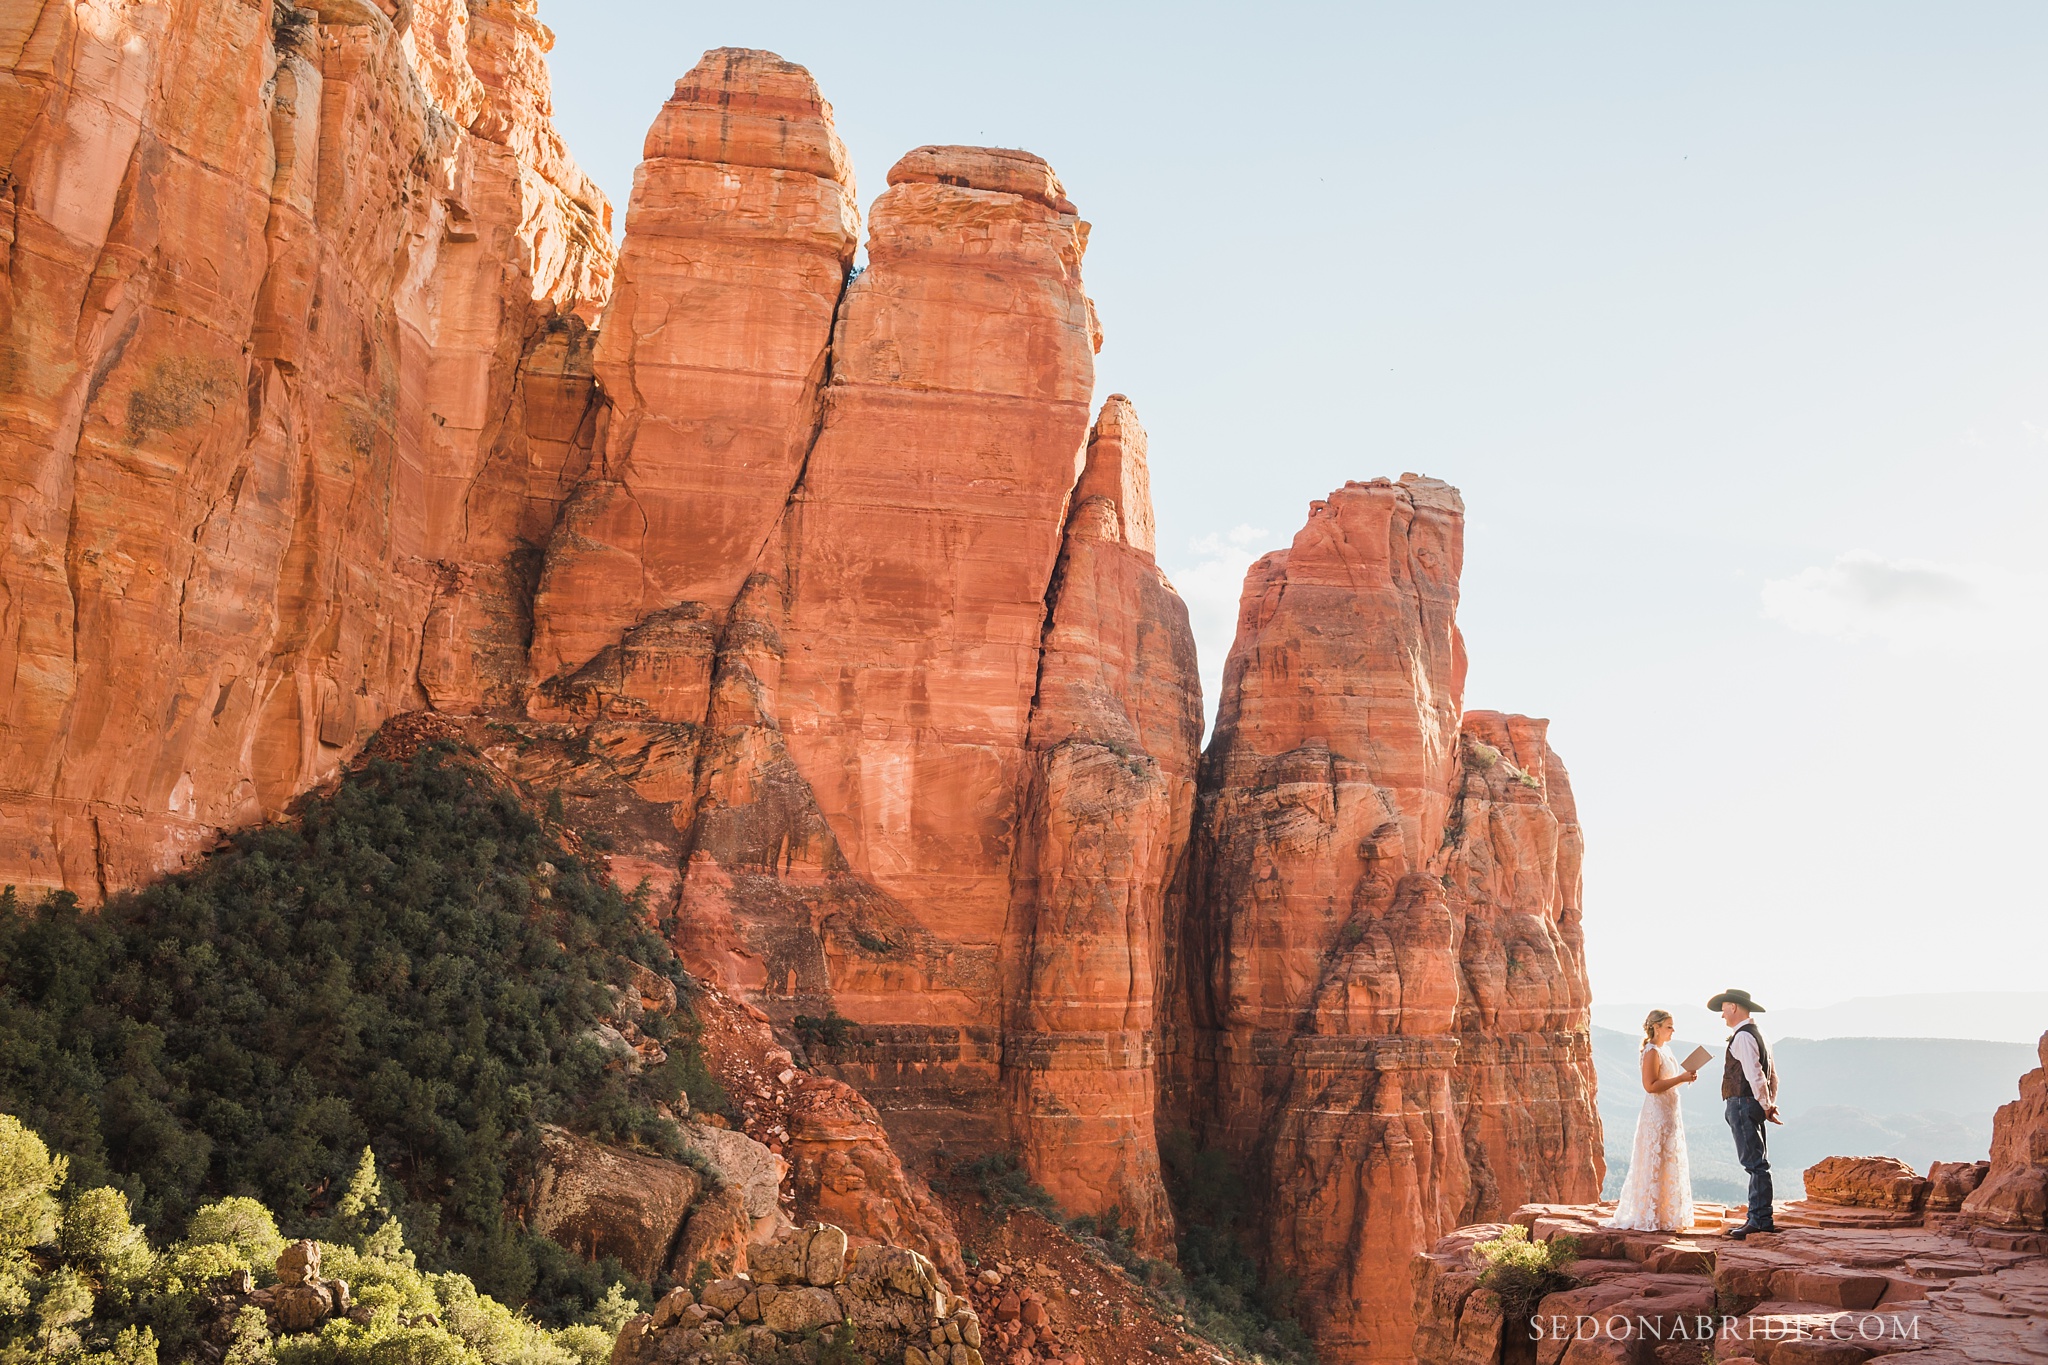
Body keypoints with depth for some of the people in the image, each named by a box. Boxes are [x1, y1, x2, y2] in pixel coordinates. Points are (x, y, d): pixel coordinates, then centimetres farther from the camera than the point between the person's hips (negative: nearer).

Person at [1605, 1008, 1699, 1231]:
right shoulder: (1652, 1052, -14)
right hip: (1657, 1114, -10)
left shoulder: (1665, 1050, 15)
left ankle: (1665, 1217, 19)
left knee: (1669, 1165, 13)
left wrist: (1684, 1078, 6)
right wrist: (1680, 1079, -21)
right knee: (1655, 1165, -6)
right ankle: (1650, 1219, -2)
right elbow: (1651, 1085, -22)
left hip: (1670, 1113, 10)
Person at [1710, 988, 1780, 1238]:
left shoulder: (1742, 1036, -12)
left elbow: (1754, 1074, -20)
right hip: (1755, 1105, 11)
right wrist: (1770, 1104, 17)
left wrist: (1766, 1106, -14)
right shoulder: (1758, 1035, 20)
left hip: (1742, 1103, -11)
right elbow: (1772, 1076, 23)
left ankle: (1760, 1219, -10)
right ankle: (1759, 1218, 16)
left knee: (1754, 1163, -10)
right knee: (1758, 1163, 12)